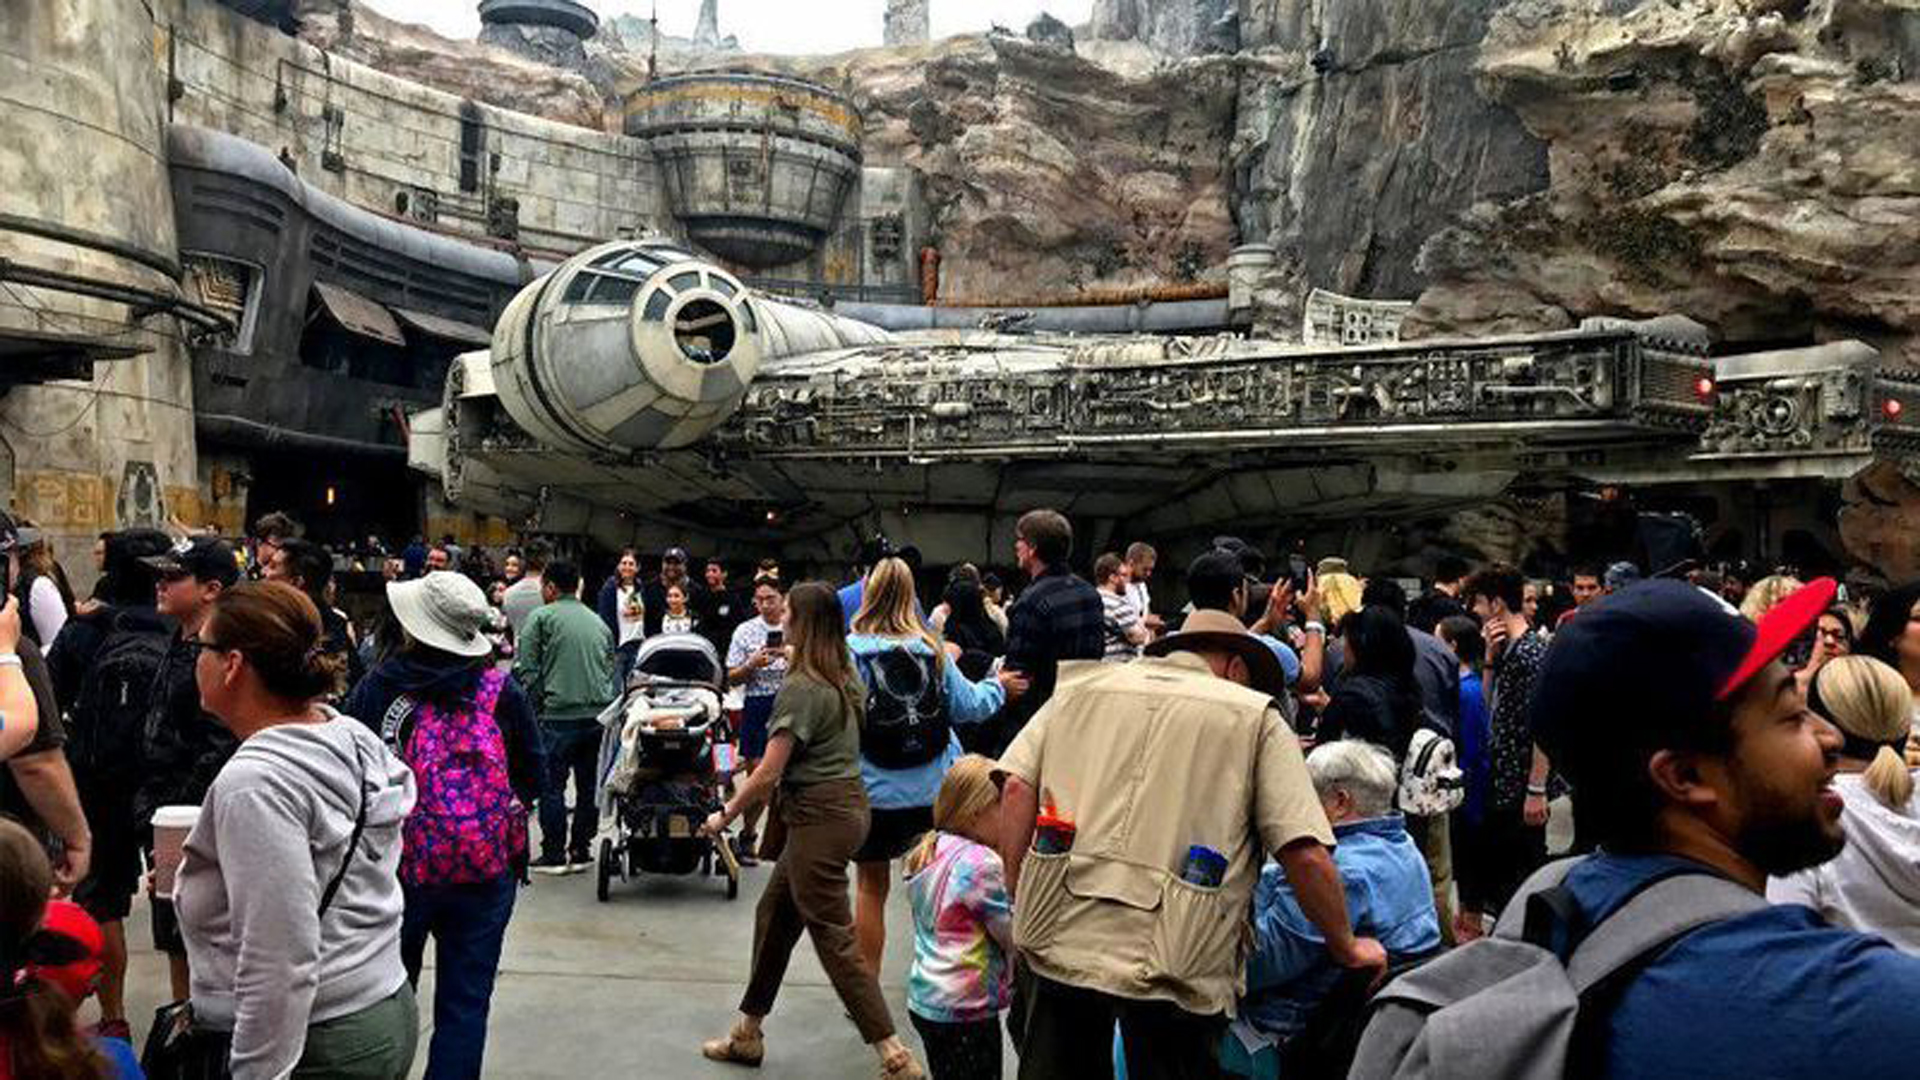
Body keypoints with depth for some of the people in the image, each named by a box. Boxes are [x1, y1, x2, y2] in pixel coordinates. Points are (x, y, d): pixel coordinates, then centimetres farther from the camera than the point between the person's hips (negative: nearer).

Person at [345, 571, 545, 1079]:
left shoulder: (375, 688, -8)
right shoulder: (500, 689, -7)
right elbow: (534, 775, 1)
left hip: (395, 865, 1)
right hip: (485, 867, 0)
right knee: (465, 1003, 10)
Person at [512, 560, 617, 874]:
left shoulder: (541, 617, 1)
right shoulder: (598, 622, 17)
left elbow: (526, 670, -4)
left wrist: (535, 706, 5)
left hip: (560, 715, -5)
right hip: (600, 714, 5)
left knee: (552, 786, 4)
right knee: (589, 784, 11)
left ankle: (554, 855, 6)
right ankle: (580, 852, 16)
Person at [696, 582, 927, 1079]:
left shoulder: (800, 688, -17)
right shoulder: (845, 679, 9)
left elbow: (769, 774, -16)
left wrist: (725, 814, -2)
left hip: (820, 817, -10)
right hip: (848, 802, 10)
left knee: (834, 940, -4)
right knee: (774, 915, 20)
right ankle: (747, 1036, 31)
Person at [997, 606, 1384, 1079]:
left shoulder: (1082, 687, 13)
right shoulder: (1256, 718, 5)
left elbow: (1016, 788, 2)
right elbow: (1307, 856, -3)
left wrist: (1022, 904, 9)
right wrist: (1347, 950, 11)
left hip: (1060, 939, 3)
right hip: (1176, 969, -2)